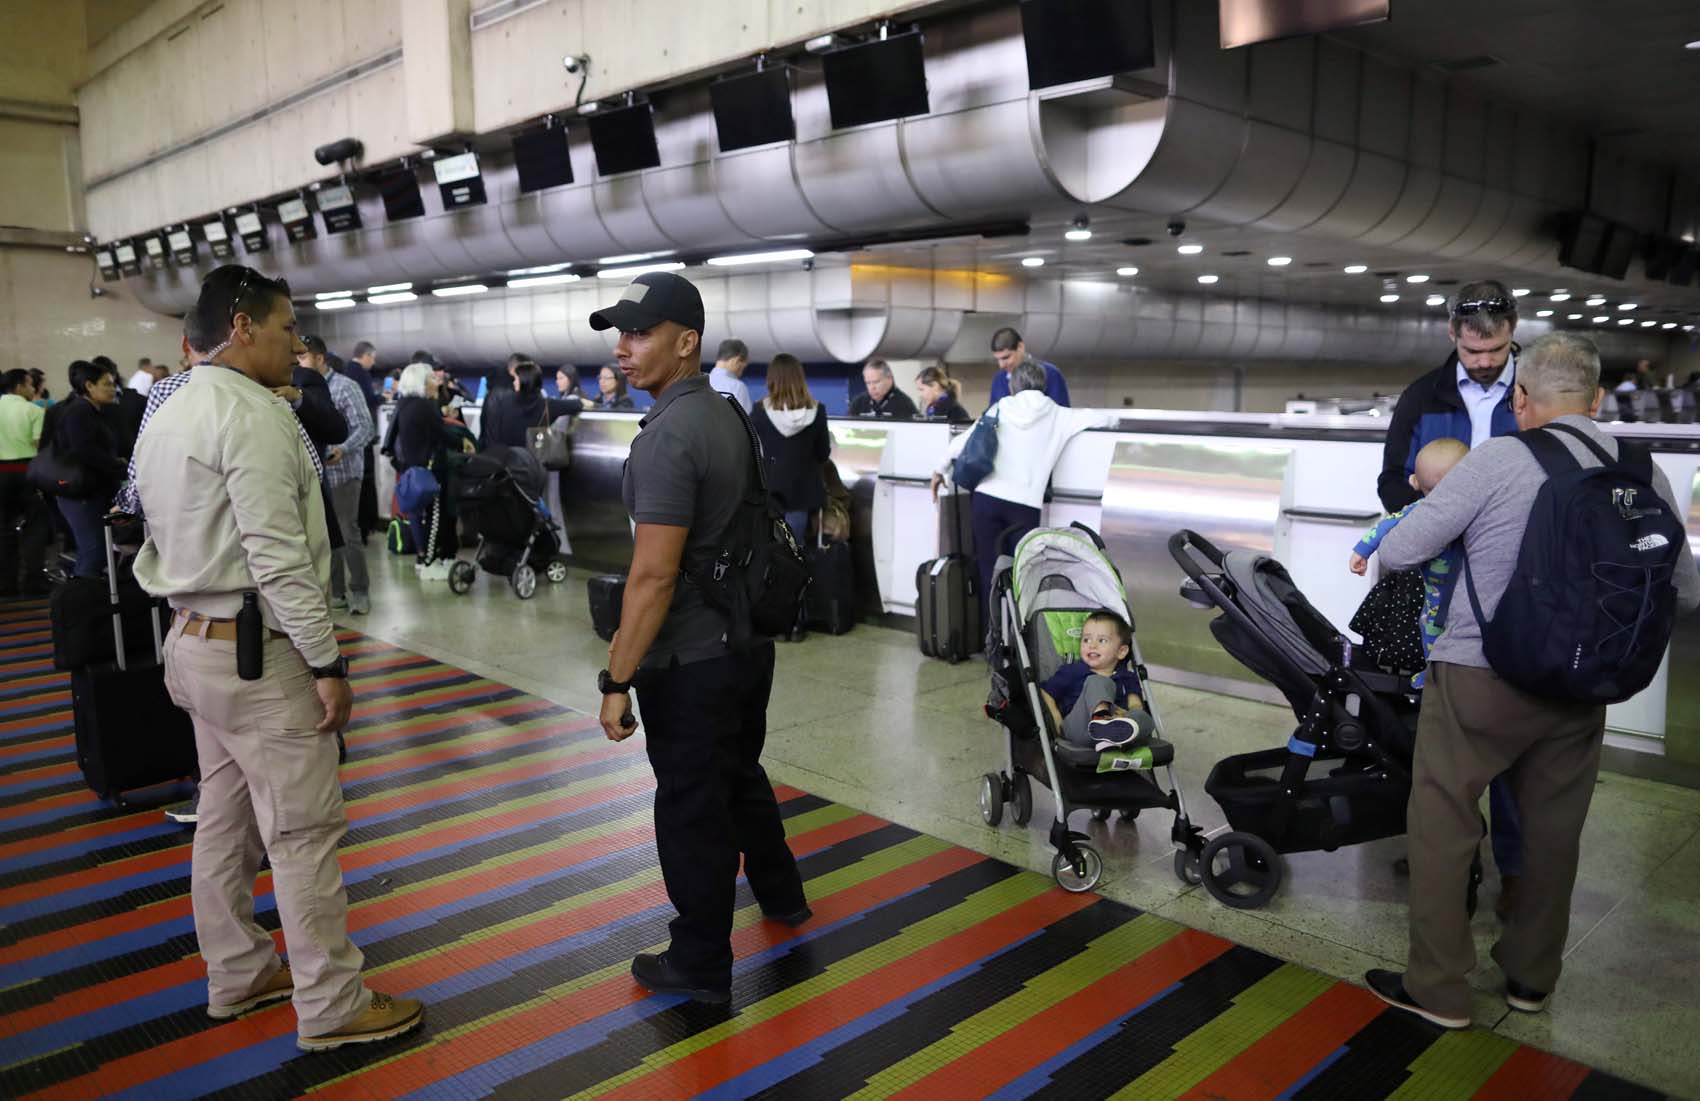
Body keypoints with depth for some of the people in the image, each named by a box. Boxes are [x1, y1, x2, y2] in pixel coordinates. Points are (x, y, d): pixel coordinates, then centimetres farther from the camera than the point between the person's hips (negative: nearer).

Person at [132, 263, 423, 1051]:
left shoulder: (167, 418, 13)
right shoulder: (253, 414, -18)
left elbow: (164, 543, 16)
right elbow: (280, 559, -23)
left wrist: (195, 619, 19)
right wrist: (328, 665, -19)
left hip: (194, 641, 10)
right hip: (259, 655, -10)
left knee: (224, 820, 19)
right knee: (303, 832, -1)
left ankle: (237, 973, 33)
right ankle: (331, 1008, 10)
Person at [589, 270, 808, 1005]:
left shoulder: (667, 435, -22)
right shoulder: (726, 415, 7)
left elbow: (654, 574, -26)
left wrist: (617, 680, -19)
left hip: (692, 660, -9)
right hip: (748, 638, 9)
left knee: (692, 809, 6)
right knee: (741, 778, 27)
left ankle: (700, 965, 22)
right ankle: (780, 894, 47)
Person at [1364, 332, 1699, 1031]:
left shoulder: (1497, 461, -15)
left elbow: (1396, 553, -11)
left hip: (1479, 679, -5)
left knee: (1443, 826, 8)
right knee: (1553, 832, 19)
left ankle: (1438, 989, 17)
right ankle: (1531, 977, 36)